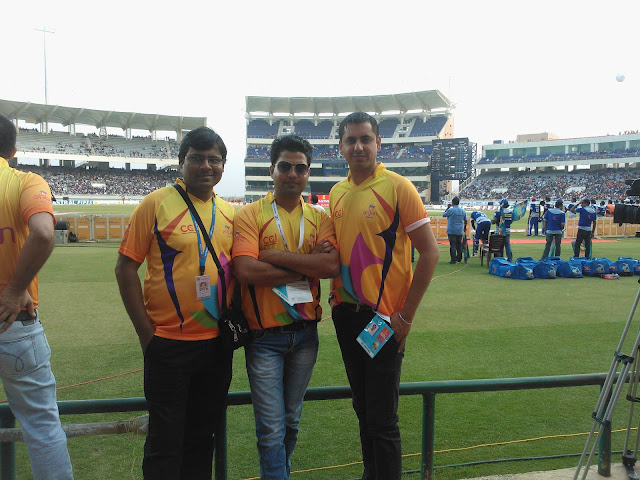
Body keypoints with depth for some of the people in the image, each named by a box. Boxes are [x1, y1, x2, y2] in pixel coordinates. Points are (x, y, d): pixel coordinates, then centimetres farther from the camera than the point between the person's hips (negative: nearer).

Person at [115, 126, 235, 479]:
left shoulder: (229, 213, 7)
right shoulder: (156, 204, -7)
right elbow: (126, 268, -8)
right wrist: (146, 332, -11)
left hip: (217, 344, 5)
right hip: (169, 343, -4)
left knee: (202, 437, 18)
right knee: (165, 442, 5)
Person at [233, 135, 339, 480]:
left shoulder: (319, 218, 5)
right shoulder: (250, 215, -5)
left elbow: (333, 265, -12)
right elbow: (245, 270, -20)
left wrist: (275, 256, -17)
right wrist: (307, 267, -14)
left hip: (305, 333, 4)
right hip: (264, 335, -4)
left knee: (291, 422, 19)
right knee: (272, 429, 1)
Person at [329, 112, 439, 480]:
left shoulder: (397, 186, -10)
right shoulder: (337, 193, 8)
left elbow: (430, 252, -12)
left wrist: (406, 316, -14)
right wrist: (336, 297, 2)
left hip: (383, 318, -6)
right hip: (345, 312, 6)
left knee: (382, 419, 2)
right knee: (363, 409, 19)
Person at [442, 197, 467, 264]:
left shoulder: (451, 210, -13)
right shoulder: (463, 210, 7)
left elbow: (443, 215, 1)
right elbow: (465, 220, 14)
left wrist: (448, 207, 9)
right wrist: (465, 229, 25)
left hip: (452, 231, -6)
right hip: (460, 231, 6)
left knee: (453, 245, -4)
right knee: (459, 245, 14)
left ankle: (453, 260, -5)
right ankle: (459, 258, 21)